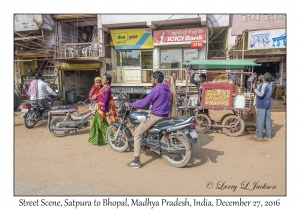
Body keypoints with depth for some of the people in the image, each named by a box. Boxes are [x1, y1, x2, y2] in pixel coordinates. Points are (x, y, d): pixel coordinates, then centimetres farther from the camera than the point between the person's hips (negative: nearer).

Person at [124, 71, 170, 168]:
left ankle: (136, 161, -7)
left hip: (155, 116, -9)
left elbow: (144, 102, -19)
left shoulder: (156, 89, -16)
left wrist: (130, 104, -10)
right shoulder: (166, 89, 12)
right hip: (165, 115, 10)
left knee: (137, 134, -3)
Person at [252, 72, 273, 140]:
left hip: (261, 105, -8)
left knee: (260, 120, 1)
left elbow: (261, 94, -28)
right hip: (268, 104, 8)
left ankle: (259, 135, 9)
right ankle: (269, 135, 19)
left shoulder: (264, 84, -18)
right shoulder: (270, 84, 8)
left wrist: (254, 88, -21)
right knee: (268, 119, 13)